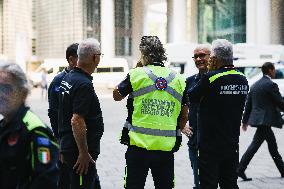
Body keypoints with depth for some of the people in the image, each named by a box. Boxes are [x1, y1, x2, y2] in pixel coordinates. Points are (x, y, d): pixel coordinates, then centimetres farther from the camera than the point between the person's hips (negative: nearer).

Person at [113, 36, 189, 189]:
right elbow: (184, 116, 11)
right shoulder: (178, 79, 6)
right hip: (166, 147, 3)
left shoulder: (136, 74, -4)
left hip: (139, 145, -3)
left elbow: (116, 96, 13)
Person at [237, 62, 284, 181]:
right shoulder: (271, 85, -12)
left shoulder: (255, 85, 12)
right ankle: (240, 169, -3)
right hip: (265, 120, -9)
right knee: (254, 145, -5)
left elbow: (248, 104, 15)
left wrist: (245, 121, 20)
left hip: (258, 117, 9)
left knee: (273, 146, 13)